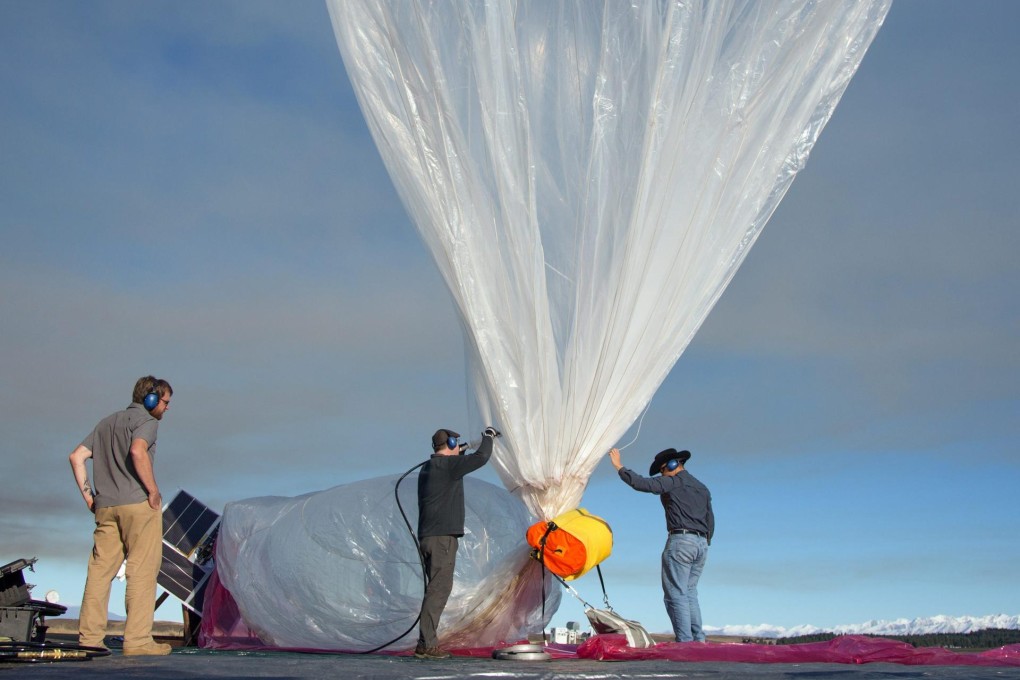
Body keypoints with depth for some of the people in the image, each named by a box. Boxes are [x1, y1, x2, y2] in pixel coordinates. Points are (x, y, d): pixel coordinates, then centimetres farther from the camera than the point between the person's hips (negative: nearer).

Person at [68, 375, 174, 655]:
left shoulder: (106, 422, 22)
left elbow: (76, 456, 16)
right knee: (142, 571, -4)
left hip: (105, 506, 7)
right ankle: (137, 639, -5)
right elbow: (137, 451, -21)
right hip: (138, 503, -7)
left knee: (100, 570, 7)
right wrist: (153, 491, -15)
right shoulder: (146, 421, -2)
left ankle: (89, 636, 7)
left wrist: (88, 495, 15)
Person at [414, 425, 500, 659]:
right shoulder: (448, 465, -9)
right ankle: (426, 644, -13)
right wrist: (488, 437, 5)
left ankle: (427, 642, 10)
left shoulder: (427, 468, 17)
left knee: (437, 588, 12)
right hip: (443, 536, -10)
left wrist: (456, 454, 30)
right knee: (439, 589, -10)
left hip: (427, 536, 10)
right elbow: (481, 457, -13)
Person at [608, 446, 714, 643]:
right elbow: (710, 522, 21)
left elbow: (642, 483, -12)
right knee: (689, 592, 14)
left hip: (681, 540, -8)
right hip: (701, 543, 8)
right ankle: (698, 639, 8)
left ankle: (685, 641, -13)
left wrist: (619, 466, -3)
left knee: (676, 594, -6)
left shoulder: (673, 482, -1)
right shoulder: (703, 488, 22)